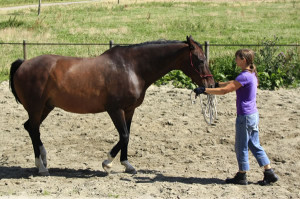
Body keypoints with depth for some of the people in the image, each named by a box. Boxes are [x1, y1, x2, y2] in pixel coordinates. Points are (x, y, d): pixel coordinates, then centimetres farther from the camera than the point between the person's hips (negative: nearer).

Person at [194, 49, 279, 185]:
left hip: (245, 116, -9)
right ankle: (270, 173, 16)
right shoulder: (252, 74, 9)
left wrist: (204, 90, -17)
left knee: (241, 147, 3)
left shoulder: (244, 76, -20)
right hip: (253, 114, 9)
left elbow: (224, 90, -22)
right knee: (255, 145, 15)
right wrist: (216, 84, 27)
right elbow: (233, 83, 24)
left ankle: (241, 176, 14)